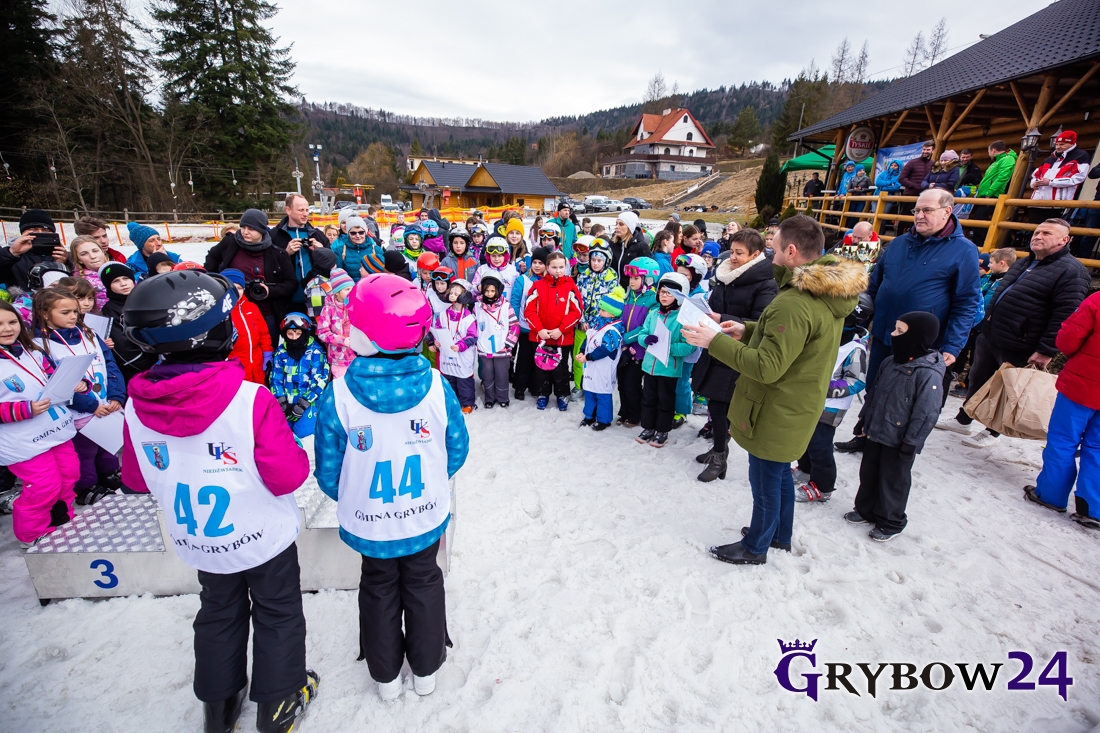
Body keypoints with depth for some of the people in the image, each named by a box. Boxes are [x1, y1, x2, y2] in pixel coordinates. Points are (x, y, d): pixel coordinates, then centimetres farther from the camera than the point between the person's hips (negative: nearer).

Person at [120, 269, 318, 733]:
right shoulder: (252, 400, -31)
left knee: (218, 615, 27)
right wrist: (291, 437, -9)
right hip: (265, 537, -4)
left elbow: (135, 480, 0)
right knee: (277, 616, 19)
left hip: (200, 542, 4)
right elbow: (288, 476, -26)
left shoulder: (136, 408, -14)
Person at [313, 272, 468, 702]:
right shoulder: (436, 385, -20)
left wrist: (349, 498, 9)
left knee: (379, 590, 26)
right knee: (423, 584, 25)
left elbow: (328, 472, -13)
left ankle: (386, 675, 47)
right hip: (427, 518, 1)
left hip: (370, 525, 0)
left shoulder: (339, 395, -24)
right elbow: (457, 450, -8)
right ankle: (426, 669, 45)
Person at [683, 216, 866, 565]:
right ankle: (780, 535, 44)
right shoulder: (828, 293, 2)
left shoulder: (795, 303, -31)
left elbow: (767, 367, -30)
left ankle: (755, 547, 30)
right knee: (780, 473, 25)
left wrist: (715, 341, -26)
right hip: (794, 407, 10)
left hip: (776, 414, -9)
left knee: (766, 480, 9)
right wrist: (747, 330, 7)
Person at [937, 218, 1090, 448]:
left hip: (1018, 349, -8)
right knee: (977, 381, 17)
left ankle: (993, 433, 22)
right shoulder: (1023, 264, 14)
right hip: (989, 337, 8)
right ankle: (962, 420, 32)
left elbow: (1064, 317, -20)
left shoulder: (1071, 272, -14)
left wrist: (1046, 351, -24)